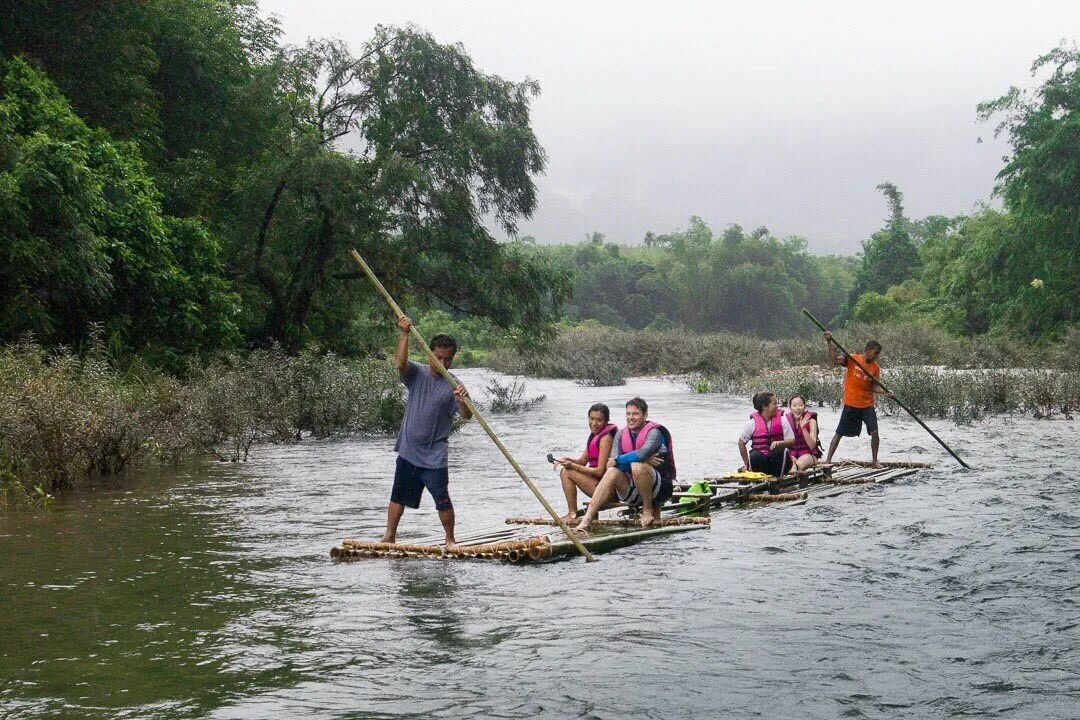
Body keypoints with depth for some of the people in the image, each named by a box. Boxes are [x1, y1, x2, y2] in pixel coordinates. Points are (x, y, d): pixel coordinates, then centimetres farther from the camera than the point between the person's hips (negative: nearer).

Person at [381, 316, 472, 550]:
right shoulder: (417, 373, -2)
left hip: (434, 455, -3)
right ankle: (389, 536, 26)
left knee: (442, 499, -4)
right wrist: (405, 333, -31)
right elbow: (400, 363, -22)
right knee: (398, 495, 14)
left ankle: (450, 540, 12)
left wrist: (463, 401, -38)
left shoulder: (453, 385, -7)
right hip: (408, 449, 3)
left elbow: (466, 416, -16)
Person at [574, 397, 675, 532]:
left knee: (637, 467, -32)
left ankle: (649, 510, -12)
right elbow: (612, 461, -7)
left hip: (659, 489, -5)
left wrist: (617, 461, -17)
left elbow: (642, 454, -30)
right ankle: (587, 520, -32)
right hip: (634, 492, 5)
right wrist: (644, 460, -18)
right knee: (612, 472, -21)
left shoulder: (654, 432, -10)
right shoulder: (621, 435, 8)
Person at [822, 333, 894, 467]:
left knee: (874, 432, -9)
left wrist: (885, 392, -17)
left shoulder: (875, 367, 3)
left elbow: (874, 387, 2)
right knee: (839, 433, 2)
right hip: (851, 404, -2)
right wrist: (829, 343, -29)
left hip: (867, 405, 2)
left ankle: (875, 461, 7)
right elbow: (834, 360, -18)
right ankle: (828, 460, 10)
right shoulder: (852, 359, -7)